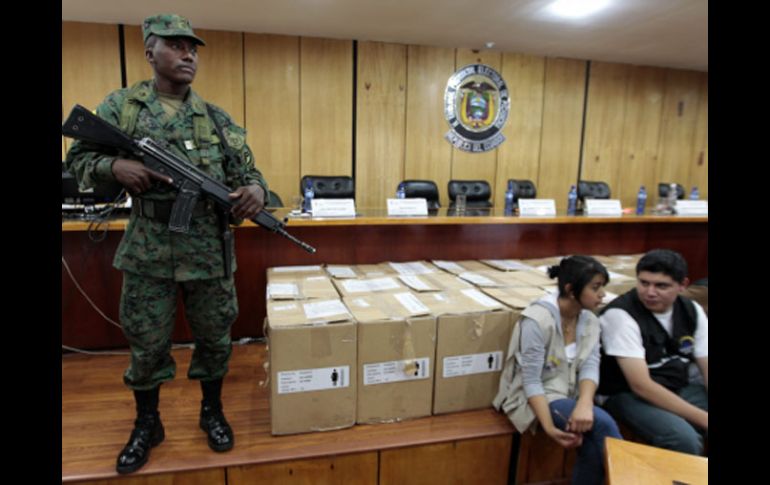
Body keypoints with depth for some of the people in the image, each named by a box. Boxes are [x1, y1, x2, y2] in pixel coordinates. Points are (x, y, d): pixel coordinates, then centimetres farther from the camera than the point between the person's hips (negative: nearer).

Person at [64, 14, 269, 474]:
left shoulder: (217, 118, 3)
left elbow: (247, 171, 3)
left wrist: (255, 190, -21)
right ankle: (147, 424, 36)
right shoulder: (120, 106, 3)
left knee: (215, 339, 13)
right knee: (147, 344, 13)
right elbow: (78, 157, 7)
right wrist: (115, 166, -16)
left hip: (210, 252, 1)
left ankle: (212, 412, 37)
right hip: (148, 252, 0)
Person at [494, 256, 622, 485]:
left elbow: (590, 367, -10)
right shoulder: (537, 320, -22)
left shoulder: (590, 320, 0)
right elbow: (531, 381, -21)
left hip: (569, 396, 6)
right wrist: (549, 428, -30)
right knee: (603, 424, -25)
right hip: (536, 398, -6)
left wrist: (585, 404, -30)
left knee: (593, 446, -18)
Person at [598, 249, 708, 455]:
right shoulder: (620, 315, -21)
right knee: (684, 440, -30)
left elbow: (706, 369, 0)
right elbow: (641, 386, -24)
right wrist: (703, 419, -24)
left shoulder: (692, 311, -1)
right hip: (628, 395, -6)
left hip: (680, 390, 7)